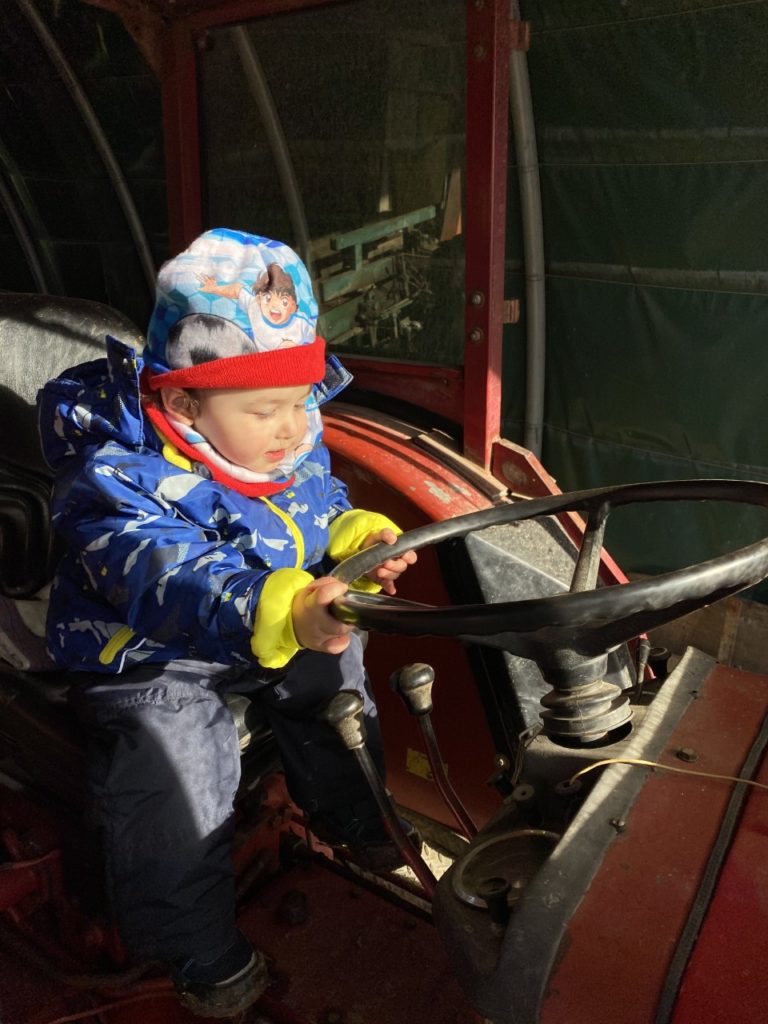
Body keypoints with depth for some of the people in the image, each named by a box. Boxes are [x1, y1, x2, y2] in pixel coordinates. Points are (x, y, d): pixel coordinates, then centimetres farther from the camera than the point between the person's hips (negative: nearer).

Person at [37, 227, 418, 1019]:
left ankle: (350, 815, 32)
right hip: (149, 661, -5)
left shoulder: (294, 442, -8)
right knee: (170, 775, -14)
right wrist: (281, 611, -62)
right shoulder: (117, 479, -30)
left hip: (275, 637, 6)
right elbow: (172, 577, -45)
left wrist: (360, 535, -18)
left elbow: (322, 505, 7)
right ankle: (203, 954, 11)